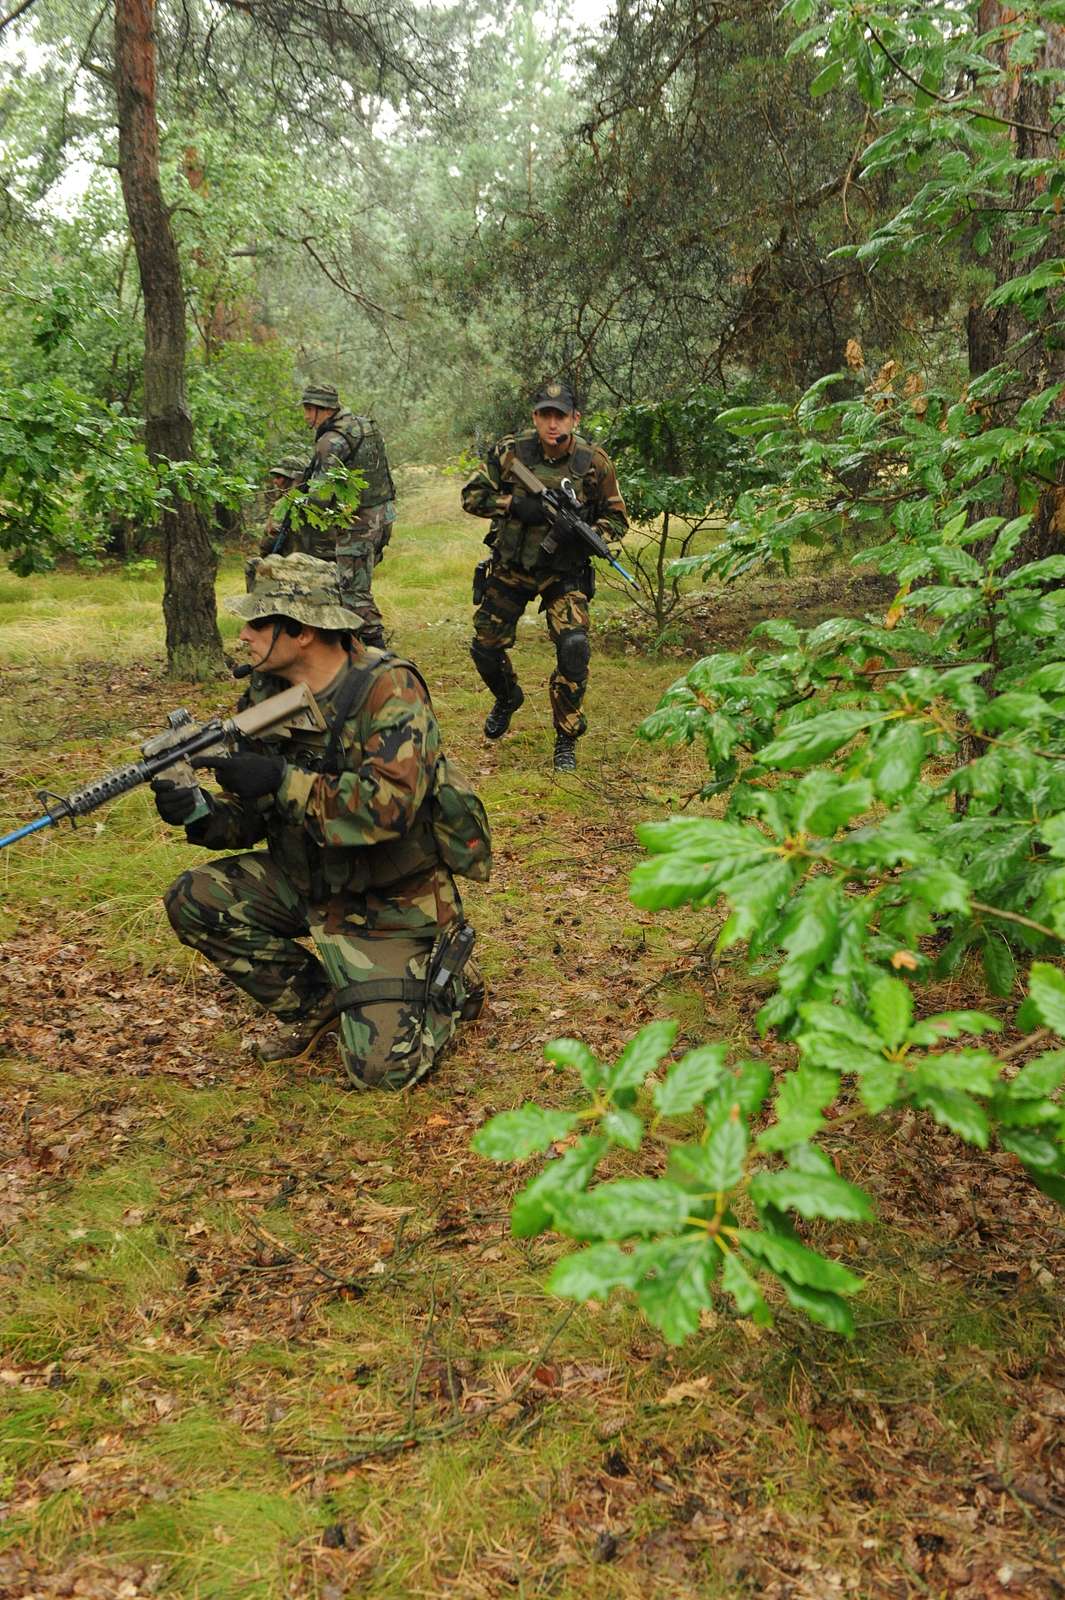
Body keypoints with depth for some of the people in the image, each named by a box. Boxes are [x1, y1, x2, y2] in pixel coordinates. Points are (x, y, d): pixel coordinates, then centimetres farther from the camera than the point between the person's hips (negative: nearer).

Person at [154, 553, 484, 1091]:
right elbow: (251, 819, 2)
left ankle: (446, 986, 17)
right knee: (194, 900, -10)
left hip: (391, 901, -6)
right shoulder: (267, 694, -2)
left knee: (381, 1067, -16)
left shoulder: (388, 688, -21)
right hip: (308, 882, 7)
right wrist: (201, 815, -19)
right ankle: (313, 1003, 8)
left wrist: (284, 780, -34)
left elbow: (391, 805, -33)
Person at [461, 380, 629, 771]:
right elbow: (471, 496, -4)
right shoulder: (510, 452, -9)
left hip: (564, 573, -2)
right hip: (510, 568, 2)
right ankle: (507, 698, 44)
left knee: (573, 648, -17)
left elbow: (617, 518, -1)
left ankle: (566, 740, 1)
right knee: (486, 646, 9)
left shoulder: (594, 462, -10)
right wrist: (512, 504, -21)